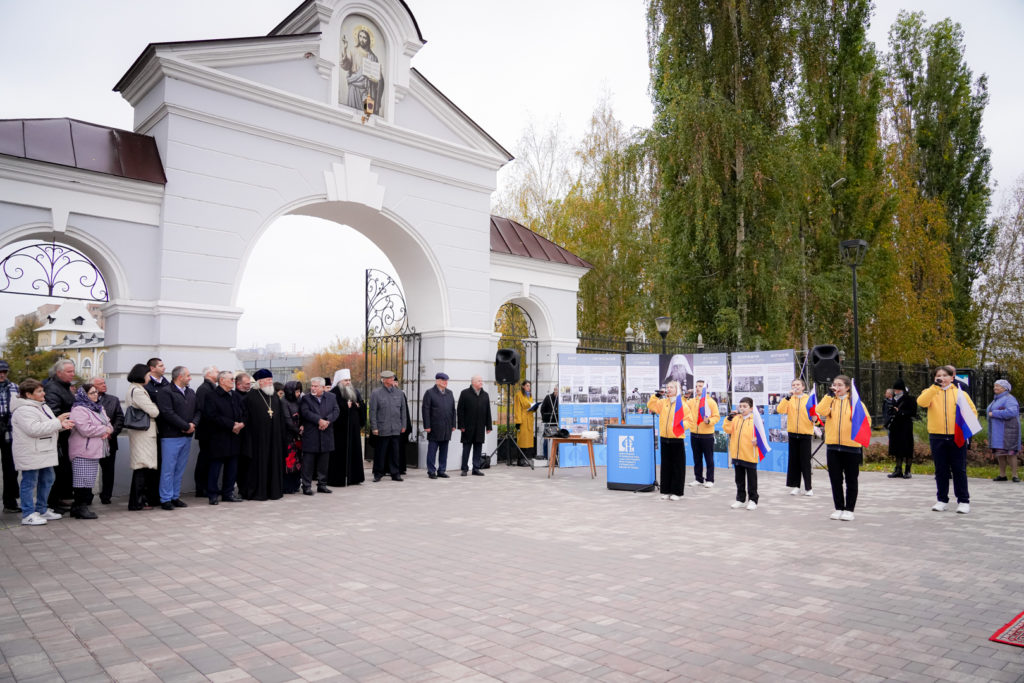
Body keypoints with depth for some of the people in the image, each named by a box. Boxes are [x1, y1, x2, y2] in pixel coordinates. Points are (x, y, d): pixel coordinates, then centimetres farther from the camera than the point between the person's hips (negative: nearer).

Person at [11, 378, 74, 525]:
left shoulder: (42, 406, 15)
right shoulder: (23, 410, -17)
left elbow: (49, 426, 20)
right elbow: (34, 429, -28)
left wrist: (62, 425, -2)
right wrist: (58, 422, -25)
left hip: (45, 452, 10)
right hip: (30, 454, -10)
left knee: (47, 480, 16)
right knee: (29, 482, -2)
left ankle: (42, 510, 27)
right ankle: (28, 515, 5)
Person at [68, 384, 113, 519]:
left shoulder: (98, 408, 17)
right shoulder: (79, 410, -12)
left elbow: (108, 424, 19)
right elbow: (85, 429, -22)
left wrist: (108, 430, -5)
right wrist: (104, 429, -10)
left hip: (94, 452, 9)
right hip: (82, 453, -9)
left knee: (90, 481, 11)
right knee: (83, 481, -7)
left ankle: (81, 507, 19)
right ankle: (80, 508, -1)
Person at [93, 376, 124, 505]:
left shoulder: (113, 400, 11)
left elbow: (120, 418, 6)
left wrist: (111, 432, -6)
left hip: (109, 441, 3)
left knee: (108, 470, 6)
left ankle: (106, 496, 15)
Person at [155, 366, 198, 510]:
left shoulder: (191, 393, 15)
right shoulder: (165, 392, -8)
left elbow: (197, 411, 13)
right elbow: (168, 413, -17)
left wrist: (193, 424, -6)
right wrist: (186, 426, -14)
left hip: (187, 436, 7)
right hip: (171, 436, -7)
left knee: (180, 469, 11)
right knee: (168, 468, -2)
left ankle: (175, 497, 19)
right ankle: (165, 499, 5)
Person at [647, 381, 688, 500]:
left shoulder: (682, 404, -5)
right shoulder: (663, 402, 10)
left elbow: (689, 420, -5)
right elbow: (651, 405, 9)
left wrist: (682, 424, -24)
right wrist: (657, 395, -1)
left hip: (677, 439, -5)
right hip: (664, 438, 5)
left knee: (677, 466, 1)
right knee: (666, 465, 10)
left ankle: (676, 492, 9)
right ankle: (666, 491, 17)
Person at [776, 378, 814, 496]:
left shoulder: (809, 399, 2)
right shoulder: (788, 399, 5)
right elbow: (780, 410, -11)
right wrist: (787, 398, -21)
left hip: (805, 433, -2)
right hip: (792, 433, 2)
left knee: (805, 460, -1)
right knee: (794, 460, 5)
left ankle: (808, 487, 7)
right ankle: (795, 486, 12)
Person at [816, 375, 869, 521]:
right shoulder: (829, 400, 7)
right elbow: (821, 412, -11)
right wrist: (829, 395, -12)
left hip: (851, 446, -3)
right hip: (832, 446, 3)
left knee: (851, 480, 6)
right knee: (835, 479, 7)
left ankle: (849, 509, 14)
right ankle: (839, 508, 17)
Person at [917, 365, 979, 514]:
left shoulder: (960, 393, 7)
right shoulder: (931, 392, 6)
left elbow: (972, 411, 9)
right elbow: (921, 402, -15)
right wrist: (935, 386, -20)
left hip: (957, 437, 0)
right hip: (937, 437, 1)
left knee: (959, 469, 3)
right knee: (941, 470, 7)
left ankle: (963, 501, 11)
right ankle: (942, 500, 15)